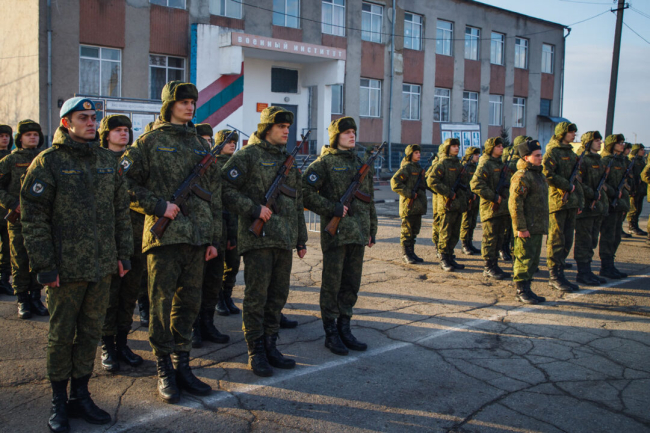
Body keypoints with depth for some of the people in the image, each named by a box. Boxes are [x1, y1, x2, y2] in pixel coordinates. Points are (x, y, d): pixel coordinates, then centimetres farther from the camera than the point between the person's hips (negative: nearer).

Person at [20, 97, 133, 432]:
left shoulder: (107, 161, 11)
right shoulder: (48, 162, -5)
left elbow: (121, 211, 15)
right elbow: (33, 218, -7)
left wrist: (123, 253, 9)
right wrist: (44, 265, -12)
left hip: (102, 266, 5)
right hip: (67, 268, -4)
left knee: (91, 332, 12)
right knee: (61, 335, 7)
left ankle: (80, 396, 25)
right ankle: (59, 403, 21)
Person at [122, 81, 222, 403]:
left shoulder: (201, 145, 16)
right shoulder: (150, 142, 1)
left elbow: (213, 195, 16)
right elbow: (125, 182, -4)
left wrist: (213, 238, 12)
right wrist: (158, 206, -13)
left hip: (196, 236, 5)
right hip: (164, 233, -5)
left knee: (189, 303, 10)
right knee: (162, 303, 0)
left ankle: (182, 365, 21)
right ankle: (164, 371, 10)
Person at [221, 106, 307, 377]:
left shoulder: (288, 160, 18)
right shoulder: (248, 156, -4)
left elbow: (297, 202, 22)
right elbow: (225, 189, -11)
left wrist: (301, 238, 20)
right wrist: (254, 209, -17)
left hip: (284, 239, 7)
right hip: (258, 237, -7)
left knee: (278, 296, 11)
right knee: (256, 296, -2)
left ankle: (270, 347, 22)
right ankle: (256, 352, 8)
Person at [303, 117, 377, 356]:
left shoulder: (360, 163, 16)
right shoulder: (325, 162, -4)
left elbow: (369, 199, 21)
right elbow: (305, 192, -13)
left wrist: (372, 229, 18)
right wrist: (332, 208, -17)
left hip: (358, 233, 6)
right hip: (336, 233, -6)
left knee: (352, 284, 11)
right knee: (332, 284, 1)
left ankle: (344, 329, 23)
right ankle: (331, 333, 11)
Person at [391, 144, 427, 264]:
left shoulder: (419, 167, 17)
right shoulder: (406, 167, -10)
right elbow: (395, 182, -20)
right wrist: (409, 193, -21)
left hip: (418, 205, 8)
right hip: (409, 205, -8)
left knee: (415, 230, 12)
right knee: (407, 230, -2)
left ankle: (412, 252, 20)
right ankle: (405, 254, 5)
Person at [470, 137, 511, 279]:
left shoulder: (502, 164, 18)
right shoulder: (485, 164, -10)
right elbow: (476, 184, -21)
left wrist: (506, 196, 12)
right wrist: (494, 197, -19)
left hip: (502, 207, 8)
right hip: (490, 208, -8)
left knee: (499, 238, 11)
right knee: (490, 238, -4)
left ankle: (494, 265, 19)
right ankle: (489, 268, 2)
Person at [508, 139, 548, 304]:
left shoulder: (539, 175, 18)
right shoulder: (521, 176, -14)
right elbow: (514, 203, -20)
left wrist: (543, 226, 22)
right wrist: (520, 227, -23)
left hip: (538, 227, 10)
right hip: (527, 228, -10)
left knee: (533, 259, 13)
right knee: (524, 259, -5)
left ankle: (526, 290, 21)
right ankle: (521, 290, 3)